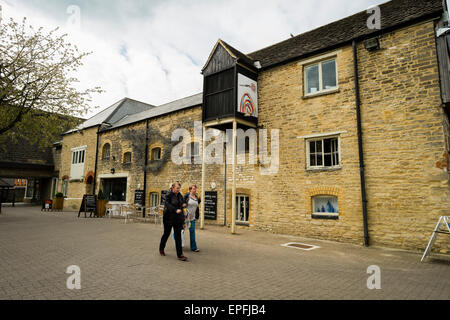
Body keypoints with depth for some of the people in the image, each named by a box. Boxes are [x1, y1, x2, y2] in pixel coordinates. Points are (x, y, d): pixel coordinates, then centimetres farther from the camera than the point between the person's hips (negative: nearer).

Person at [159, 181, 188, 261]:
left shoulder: (179, 195, 7)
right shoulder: (168, 195, -11)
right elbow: (168, 205, -22)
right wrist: (176, 210, -32)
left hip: (178, 219, 4)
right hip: (169, 218, -4)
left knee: (178, 236, 2)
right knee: (166, 234, 12)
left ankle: (180, 255, 3)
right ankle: (161, 249, 37)